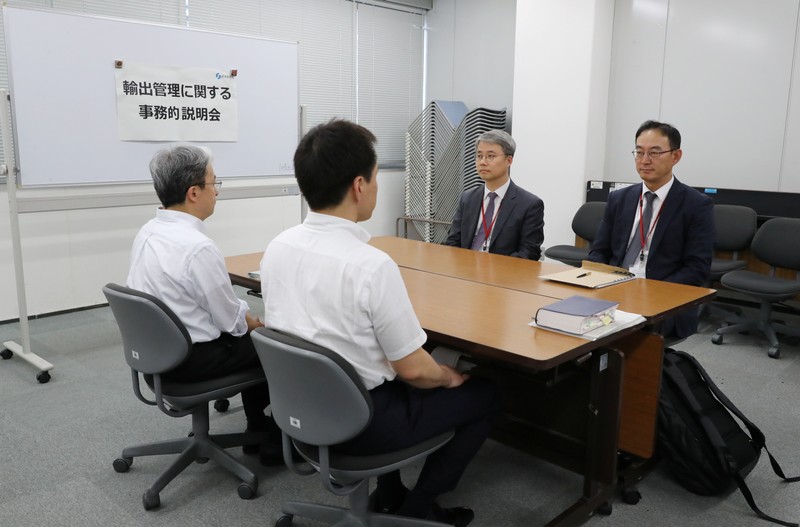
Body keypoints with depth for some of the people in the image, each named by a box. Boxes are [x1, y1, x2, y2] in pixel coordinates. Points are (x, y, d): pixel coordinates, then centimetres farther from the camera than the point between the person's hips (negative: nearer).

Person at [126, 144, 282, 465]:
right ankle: (275, 441, 24)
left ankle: (257, 432, 32)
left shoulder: (149, 231, 1)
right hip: (192, 358, -9)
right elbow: (231, 320, -18)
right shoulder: (198, 248, -27)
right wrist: (257, 324, 3)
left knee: (252, 339, 23)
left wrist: (249, 320, 10)